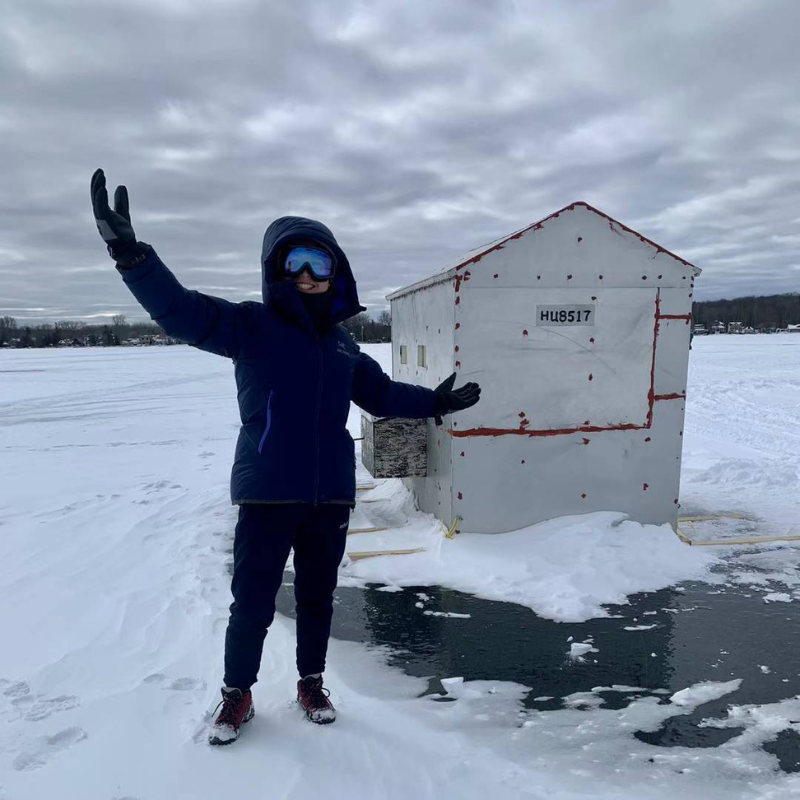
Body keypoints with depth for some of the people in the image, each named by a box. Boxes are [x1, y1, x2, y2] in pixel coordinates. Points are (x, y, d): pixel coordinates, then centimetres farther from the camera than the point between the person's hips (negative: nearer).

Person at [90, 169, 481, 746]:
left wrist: (435, 401, 19)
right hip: (267, 494, -4)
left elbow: (381, 393, 22)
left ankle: (312, 683, 41)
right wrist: (130, 252, -34)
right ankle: (238, 694, 34)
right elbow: (182, 312, -20)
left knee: (317, 597, 18)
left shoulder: (341, 342, 12)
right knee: (253, 602, 8)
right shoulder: (252, 325, -5)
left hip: (330, 495, 5)